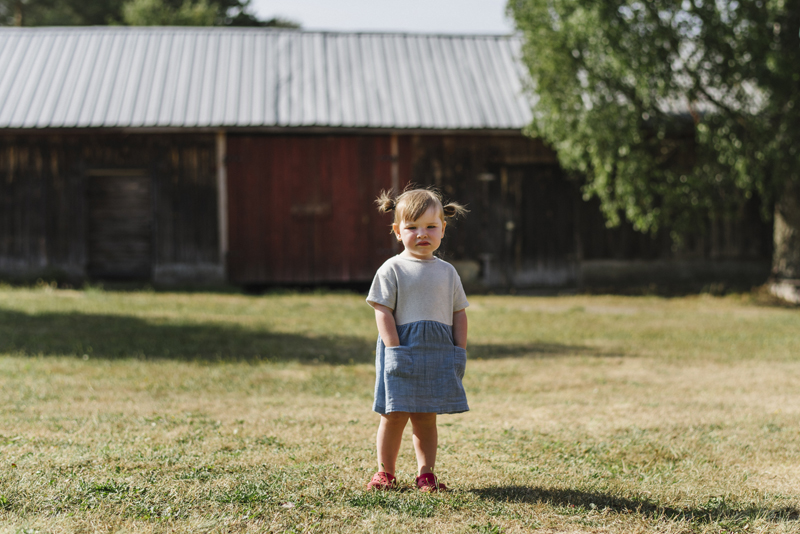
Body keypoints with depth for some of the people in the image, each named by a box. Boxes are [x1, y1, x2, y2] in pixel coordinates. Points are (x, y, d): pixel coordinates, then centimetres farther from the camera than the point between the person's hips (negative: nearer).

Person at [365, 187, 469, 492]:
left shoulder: (447, 272, 11)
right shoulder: (392, 269, -2)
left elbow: (459, 313, 13)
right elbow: (383, 312, -6)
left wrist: (459, 352, 4)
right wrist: (395, 350, -15)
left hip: (438, 353, 3)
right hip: (402, 351, -3)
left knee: (426, 418, 7)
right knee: (395, 416, 1)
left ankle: (426, 473, 13)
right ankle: (386, 472, 15)